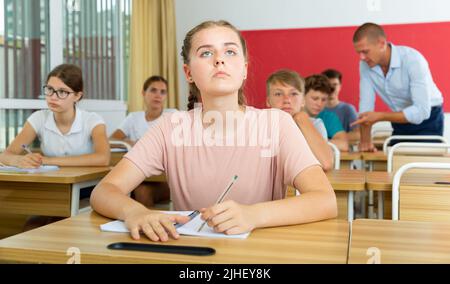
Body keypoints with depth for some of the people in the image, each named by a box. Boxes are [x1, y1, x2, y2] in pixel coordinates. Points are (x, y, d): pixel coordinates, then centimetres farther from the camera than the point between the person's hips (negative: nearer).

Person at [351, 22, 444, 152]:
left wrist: (379, 116, -34)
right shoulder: (365, 64, -12)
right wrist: (365, 140, -21)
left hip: (427, 119, -5)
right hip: (401, 119, 5)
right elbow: (366, 103, -11)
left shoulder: (413, 60, -28)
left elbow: (421, 111, -33)